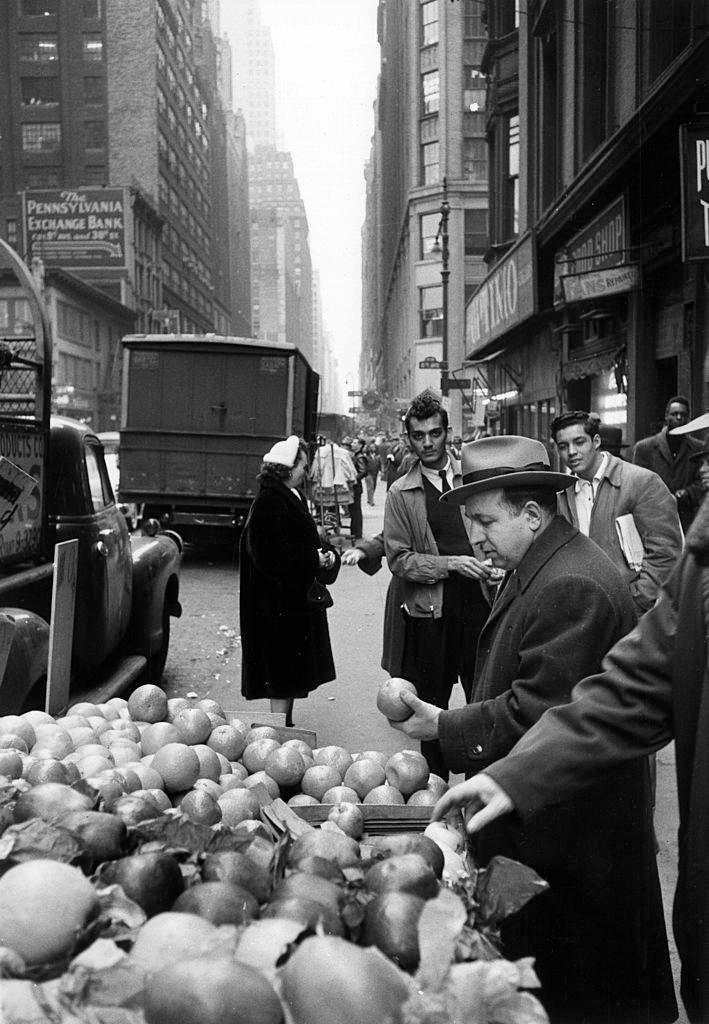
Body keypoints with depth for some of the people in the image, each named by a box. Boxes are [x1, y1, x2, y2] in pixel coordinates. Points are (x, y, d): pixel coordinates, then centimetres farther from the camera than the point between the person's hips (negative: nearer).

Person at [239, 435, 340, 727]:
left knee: (291, 675, 17)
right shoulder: (269, 503, -17)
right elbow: (270, 553, -25)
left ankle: (285, 725, 27)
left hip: (297, 600, 10)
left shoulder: (291, 498, 15)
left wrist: (325, 556, -3)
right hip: (280, 604, -10)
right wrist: (314, 559, -20)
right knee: (283, 680, -2)